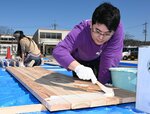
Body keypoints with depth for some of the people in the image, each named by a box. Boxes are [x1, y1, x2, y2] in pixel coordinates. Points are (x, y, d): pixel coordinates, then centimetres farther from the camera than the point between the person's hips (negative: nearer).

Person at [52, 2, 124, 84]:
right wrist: (78, 67, -69)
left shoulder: (118, 29, -39)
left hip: (99, 60, 2)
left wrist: (104, 82, -36)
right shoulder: (80, 31, -42)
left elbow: (110, 58, -36)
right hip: (80, 62, -1)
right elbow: (58, 51, -53)